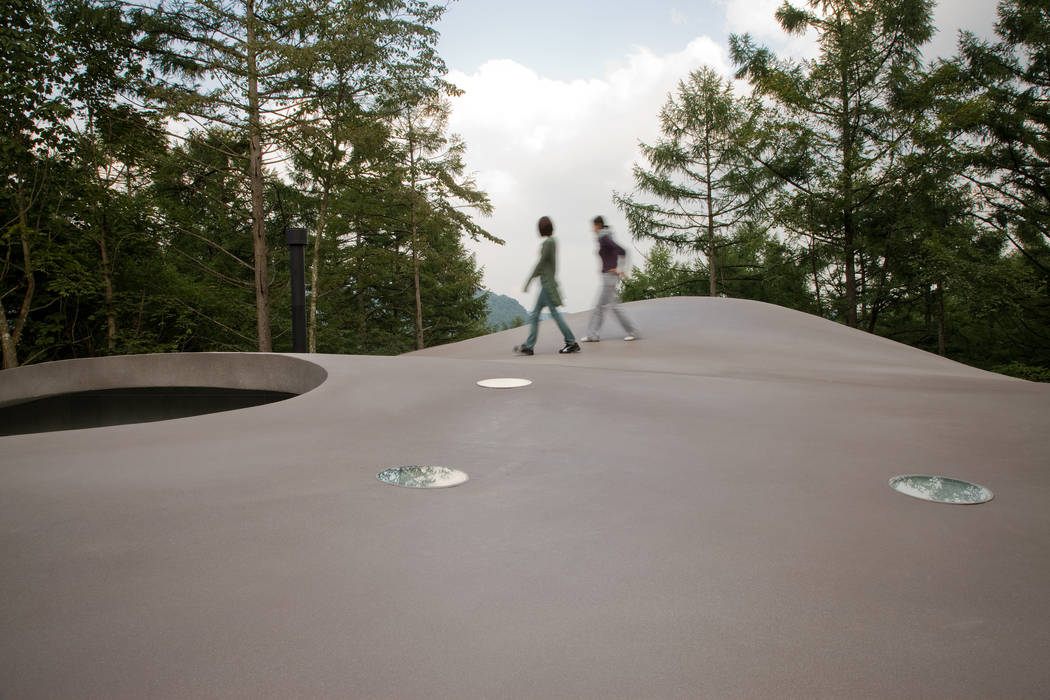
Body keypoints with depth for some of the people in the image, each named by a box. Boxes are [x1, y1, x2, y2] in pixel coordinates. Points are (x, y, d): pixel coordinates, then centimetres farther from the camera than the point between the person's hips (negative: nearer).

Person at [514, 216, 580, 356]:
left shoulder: (547, 242, -15)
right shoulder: (552, 241, 13)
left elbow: (541, 262, -17)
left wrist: (529, 280, -13)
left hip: (547, 284, -10)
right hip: (547, 284, 10)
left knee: (554, 313, -5)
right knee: (535, 314, 9)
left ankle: (572, 343, 0)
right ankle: (529, 346, 10)